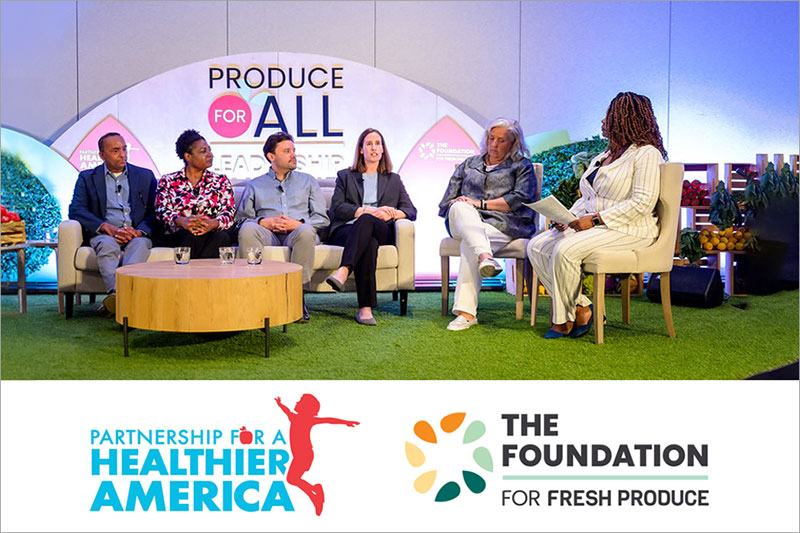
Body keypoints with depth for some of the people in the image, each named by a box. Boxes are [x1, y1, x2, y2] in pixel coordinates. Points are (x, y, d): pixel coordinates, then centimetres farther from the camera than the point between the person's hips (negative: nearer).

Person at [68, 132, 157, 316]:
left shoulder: (145, 176, 18)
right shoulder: (87, 177, 16)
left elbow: (156, 212, 8)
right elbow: (76, 210, 2)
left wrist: (138, 231, -13)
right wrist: (108, 227, -13)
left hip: (137, 234, 0)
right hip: (104, 234, 0)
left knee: (140, 244, -36)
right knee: (108, 245, -36)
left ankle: (116, 296, -58)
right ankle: (118, 293, -60)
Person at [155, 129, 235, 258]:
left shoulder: (220, 181, 17)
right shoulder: (168, 181, 15)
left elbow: (228, 212, 4)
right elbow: (162, 211, 1)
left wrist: (213, 223, -21)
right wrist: (182, 221, -22)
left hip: (213, 234, 2)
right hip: (178, 237, -2)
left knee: (222, 237, -34)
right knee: (194, 235, -36)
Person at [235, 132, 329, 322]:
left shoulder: (307, 181, 25)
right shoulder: (255, 185, 25)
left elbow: (322, 218, 14)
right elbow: (242, 218, 12)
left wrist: (297, 224, -5)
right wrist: (264, 222, -9)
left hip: (297, 233, 0)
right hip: (268, 234, 1)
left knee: (306, 231, -38)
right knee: (247, 229, -34)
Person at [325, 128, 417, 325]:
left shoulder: (394, 180, 29)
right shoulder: (345, 176, 25)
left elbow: (411, 211, 16)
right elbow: (336, 208, 7)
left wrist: (392, 213, -9)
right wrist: (368, 211, -8)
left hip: (382, 232, 1)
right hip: (347, 230, 0)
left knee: (366, 221, -37)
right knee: (369, 242, -39)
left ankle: (343, 272, -58)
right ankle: (366, 308, -53)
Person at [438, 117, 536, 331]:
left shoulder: (522, 166, 18)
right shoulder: (469, 164, 29)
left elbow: (520, 199, 0)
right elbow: (447, 200, 23)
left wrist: (481, 204, -8)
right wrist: (456, 205, -3)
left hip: (503, 224, -3)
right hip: (462, 223, 3)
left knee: (469, 244, -35)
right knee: (461, 209, -34)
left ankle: (466, 312, -42)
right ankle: (485, 255, -60)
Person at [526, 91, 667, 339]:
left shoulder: (646, 154, -6)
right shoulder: (604, 156, 22)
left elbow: (643, 203, -17)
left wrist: (595, 219, -21)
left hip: (628, 230, -9)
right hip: (591, 225, 9)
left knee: (564, 250, -31)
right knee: (537, 246, -11)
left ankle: (565, 319, -12)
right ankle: (581, 308, -11)